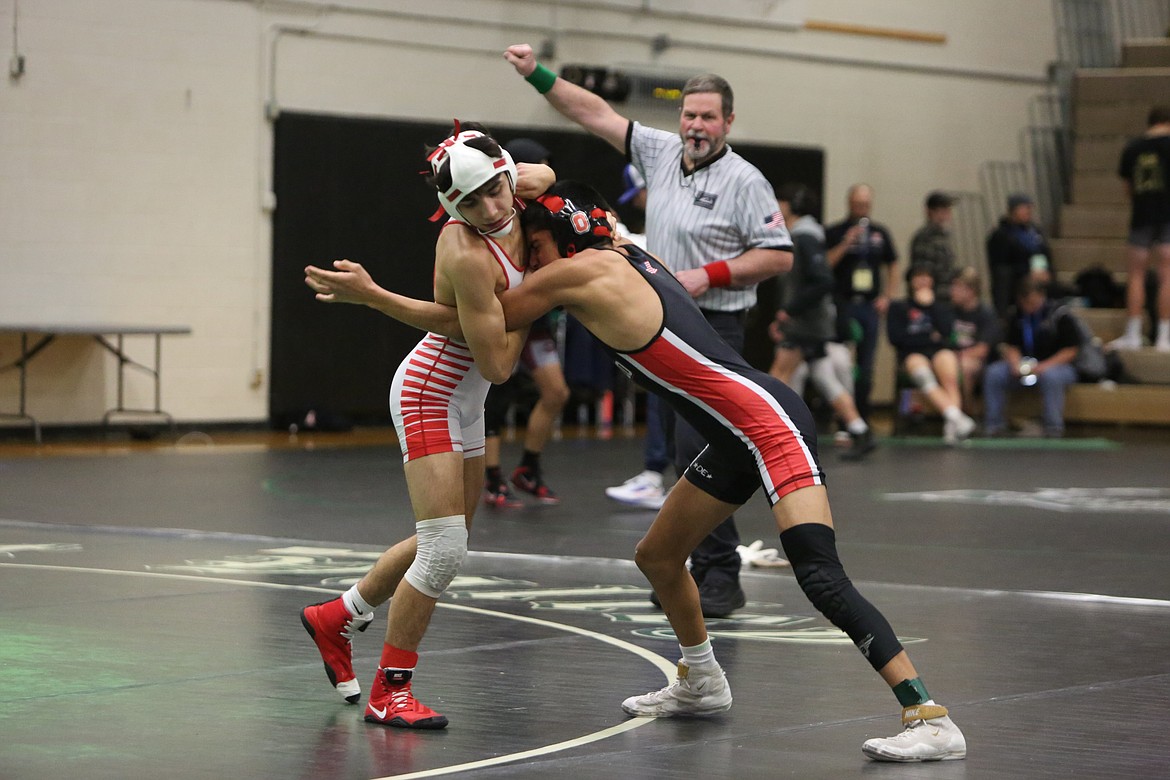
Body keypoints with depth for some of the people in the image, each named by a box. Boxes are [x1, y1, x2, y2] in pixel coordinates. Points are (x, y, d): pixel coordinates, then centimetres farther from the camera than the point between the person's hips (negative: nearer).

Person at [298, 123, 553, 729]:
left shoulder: (513, 198, -9)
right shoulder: (469, 257, -30)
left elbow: (542, 173, 18)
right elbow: (498, 364, -24)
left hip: (462, 400, 9)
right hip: (430, 393, -9)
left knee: (443, 543, 19)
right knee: (445, 548, -14)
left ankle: (336, 617, 36)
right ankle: (390, 690, -3)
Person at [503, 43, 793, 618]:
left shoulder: (743, 180, -7)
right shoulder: (661, 152, 9)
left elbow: (780, 255, -9)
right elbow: (595, 114, 10)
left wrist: (710, 275, -15)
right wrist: (537, 74, 3)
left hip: (713, 328, -7)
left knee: (697, 450, -15)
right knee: (687, 450, 9)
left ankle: (721, 576, -11)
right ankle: (702, 569, 16)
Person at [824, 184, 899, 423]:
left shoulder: (880, 233, 13)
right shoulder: (834, 233, 1)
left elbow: (892, 268, 20)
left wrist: (886, 296, 7)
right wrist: (845, 244, -18)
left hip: (871, 305, 4)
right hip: (844, 304, -4)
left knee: (866, 368, 6)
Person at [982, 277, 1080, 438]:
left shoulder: (1059, 315, -10)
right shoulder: (1016, 316, 5)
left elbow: (1070, 351, -9)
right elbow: (1010, 345, 11)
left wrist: (1044, 366, -21)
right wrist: (1015, 363, -12)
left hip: (1056, 365, -5)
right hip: (1025, 365, 5)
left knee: (1051, 376, -40)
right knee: (993, 373, -19)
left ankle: (1053, 429, -29)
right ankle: (993, 427, -12)